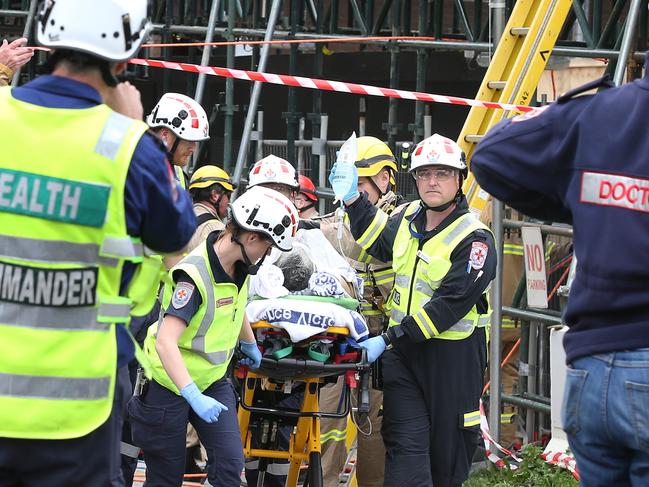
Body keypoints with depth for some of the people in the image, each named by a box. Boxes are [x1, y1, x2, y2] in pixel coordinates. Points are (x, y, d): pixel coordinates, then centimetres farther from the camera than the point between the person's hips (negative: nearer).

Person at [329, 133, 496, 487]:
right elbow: (378, 242, 30)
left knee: (447, 454, 5)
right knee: (406, 445, -9)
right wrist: (352, 197, 16)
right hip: (403, 353, 5)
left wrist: (389, 338, -22)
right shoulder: (409, 219, 9)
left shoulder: (474, 238, -12)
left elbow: (449, 304, -20)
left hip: (452, 355, -5)